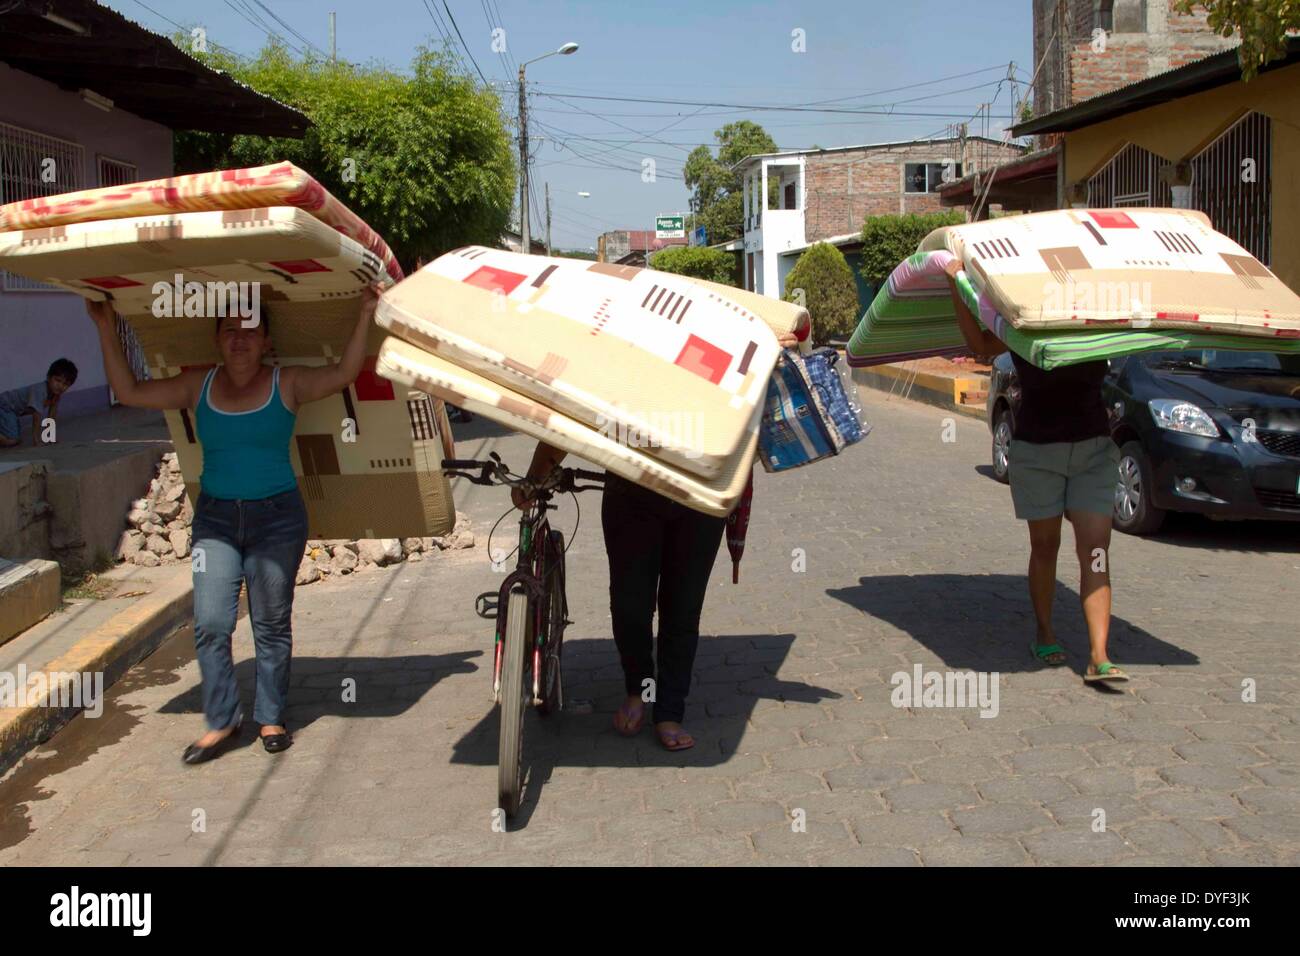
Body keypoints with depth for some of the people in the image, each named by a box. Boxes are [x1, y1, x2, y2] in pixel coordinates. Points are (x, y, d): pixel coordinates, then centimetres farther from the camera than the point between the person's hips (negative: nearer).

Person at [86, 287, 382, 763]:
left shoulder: (287, 383, -3)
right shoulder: (198, 385, 6)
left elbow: (343, 373, -16)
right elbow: (130, 392, 8)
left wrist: (365, 316, -24)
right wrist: (106, 330, 5)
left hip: (277, 516, -2)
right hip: (215, 517, 2)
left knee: (272, 624, 5)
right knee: (210, 623, -4)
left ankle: (271, 718, 18)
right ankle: (222, 723, 7)